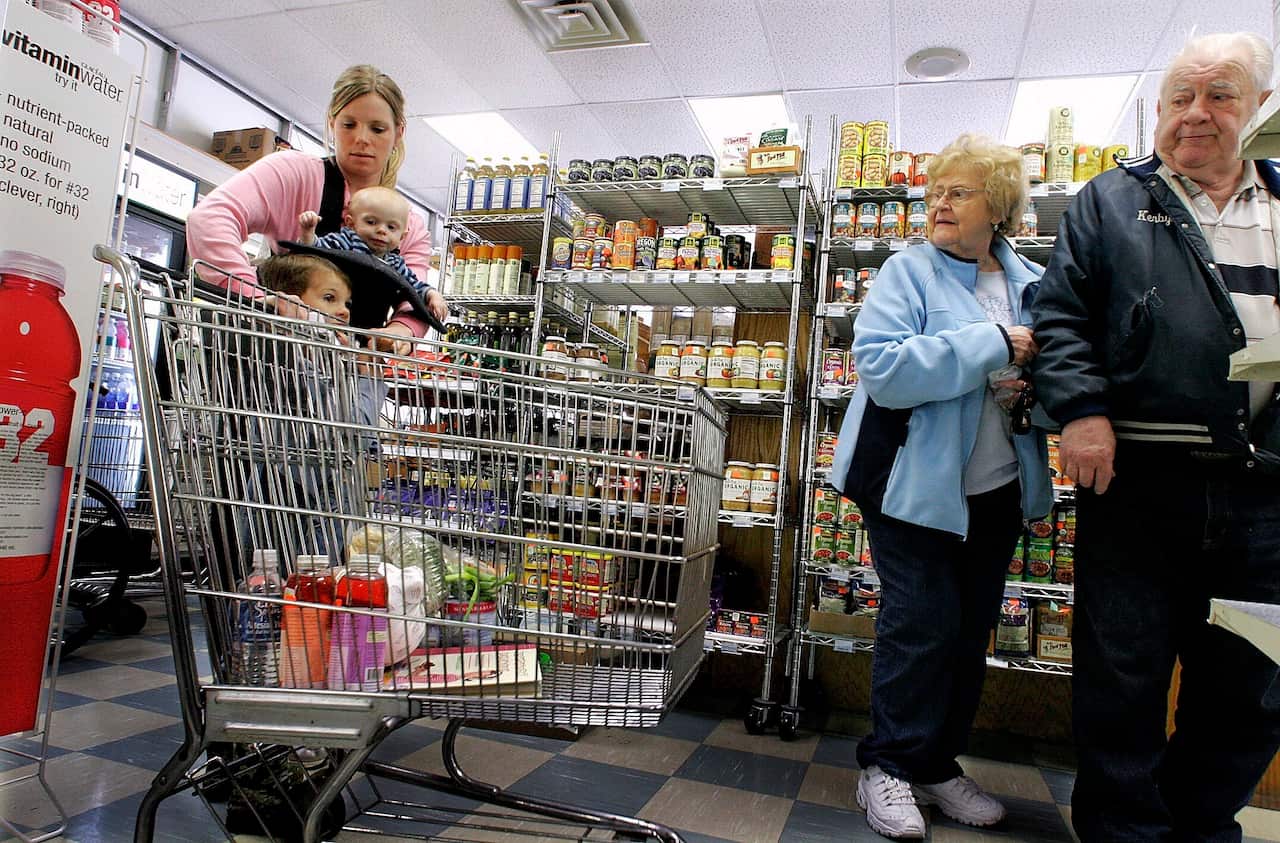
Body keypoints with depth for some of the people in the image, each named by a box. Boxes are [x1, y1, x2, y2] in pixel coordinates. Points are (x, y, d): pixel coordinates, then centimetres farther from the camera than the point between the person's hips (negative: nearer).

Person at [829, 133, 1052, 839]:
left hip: (996, 490, 6)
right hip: (916, 484, -6)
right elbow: (880, 366, -23)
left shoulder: (1031, 283, 9)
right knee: (922, 623, -4)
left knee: (971, 630, 13)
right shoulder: (908, 272, -7)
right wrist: (991, 343, -22)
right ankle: (890, 765, 16)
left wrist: (1036, 390, -5)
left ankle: (937, 765, 31)